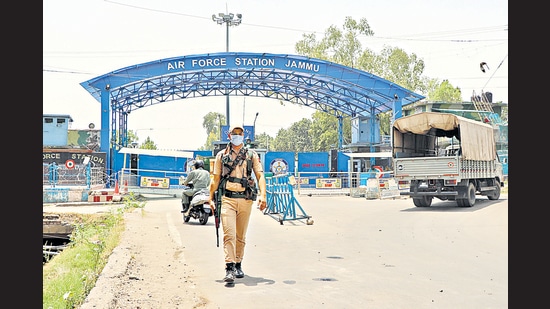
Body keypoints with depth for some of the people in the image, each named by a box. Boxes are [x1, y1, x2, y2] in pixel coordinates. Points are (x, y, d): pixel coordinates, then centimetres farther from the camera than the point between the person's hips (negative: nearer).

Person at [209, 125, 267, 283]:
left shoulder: (252, 154, 10)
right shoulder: (221, 155, 12)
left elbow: (260, 176, 3)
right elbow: (216, 179, 14)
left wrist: (262, 195, -12)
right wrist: (211, 199, 7)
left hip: (246, 199, 1)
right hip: (227, 198, -1)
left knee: (241, 236, 9)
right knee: (229, 234, -14)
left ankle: (238, 265, 24)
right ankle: (230, 269, -19)